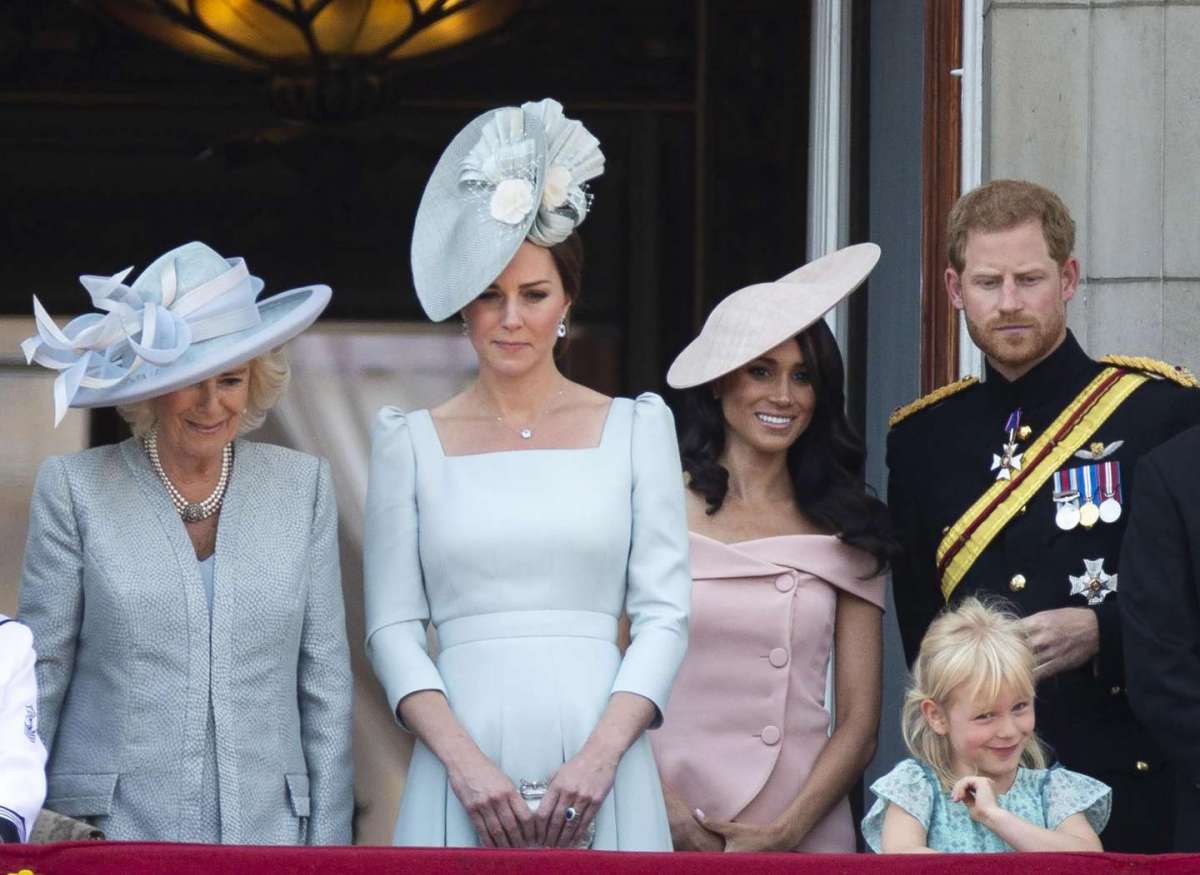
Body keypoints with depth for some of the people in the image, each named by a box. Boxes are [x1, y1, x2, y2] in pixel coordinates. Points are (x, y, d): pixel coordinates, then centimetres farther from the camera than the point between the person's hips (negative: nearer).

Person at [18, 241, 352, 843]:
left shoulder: (301, 487, 9)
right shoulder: (75, 488, 3)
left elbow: (326, 680, 9)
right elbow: (40, 673, 4)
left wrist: (329, 840, 4)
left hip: (266, 828, 2)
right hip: (108, 835, -2)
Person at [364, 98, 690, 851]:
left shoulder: (636, 428, 9)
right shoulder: (413, 442, 9)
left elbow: (665, 613, 4)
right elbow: (393, 626, 4)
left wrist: (601, 756, -10)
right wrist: (465, 762, -10)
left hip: (600, 779, 0)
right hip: (465, 780, 0)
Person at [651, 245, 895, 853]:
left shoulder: (845, 532, 6)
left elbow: (858, 724, 3)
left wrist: (786, 832, -10)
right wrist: (672, 815, -14)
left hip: (805, 838, 2)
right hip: (668, 831, -2)